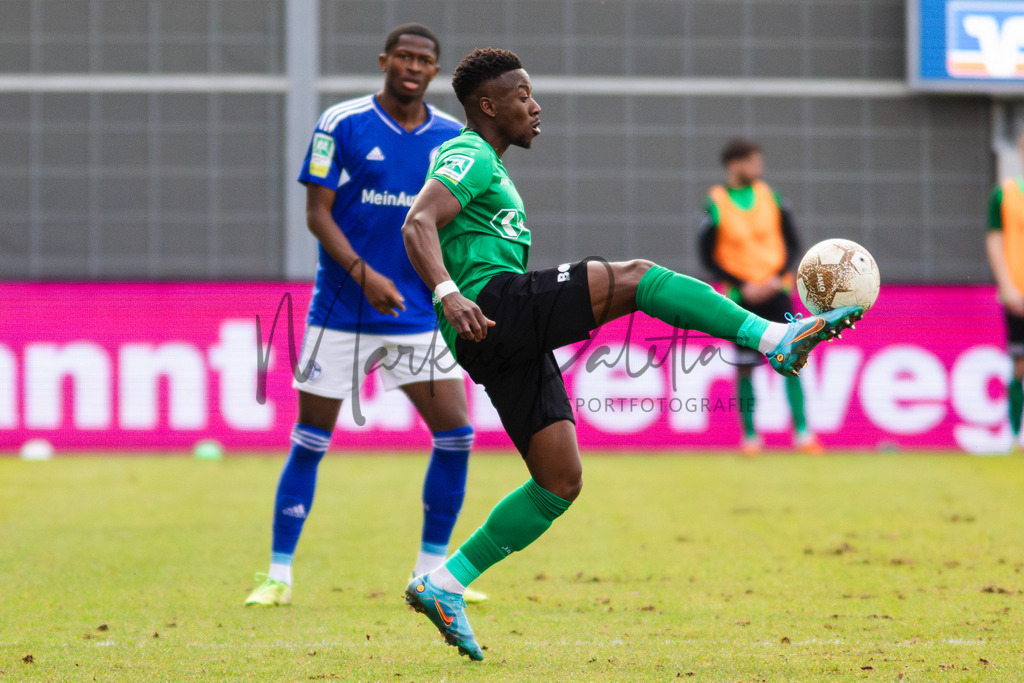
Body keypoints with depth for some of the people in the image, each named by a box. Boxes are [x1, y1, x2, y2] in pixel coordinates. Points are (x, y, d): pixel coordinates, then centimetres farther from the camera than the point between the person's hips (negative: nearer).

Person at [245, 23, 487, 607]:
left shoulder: (452, 137, 5)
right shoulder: (341, 124, -6)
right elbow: (318, 213, -8)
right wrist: (363, 273, -20)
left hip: (419, 315, 3)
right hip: (341, 313, -3)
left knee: (456, 433, -4)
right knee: (310, 441, -1)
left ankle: (430, 575, 10)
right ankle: (279, 576, 10)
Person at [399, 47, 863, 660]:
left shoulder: (488, 169, 30)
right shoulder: (469, 157, -1)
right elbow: (417, 225, -18)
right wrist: (449, 295, -32)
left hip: (512, 344, 10)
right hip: (493, 304, -10)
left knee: (561, 482, 4)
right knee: (631, 278, -21)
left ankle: (443, 586, 5)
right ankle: (777, 339, -28)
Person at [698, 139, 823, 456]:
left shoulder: (771, 197, 4)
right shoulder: (715, 204, -5)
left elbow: (793, 244, 10)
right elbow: (708, 257, -2)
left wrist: (778, 277, -6)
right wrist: (743, 286, -10)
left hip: (776, 291, 2)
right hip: (741, 298, -2)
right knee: (744, 367, -1)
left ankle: (802, 432, -5)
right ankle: (749, 435, 9)